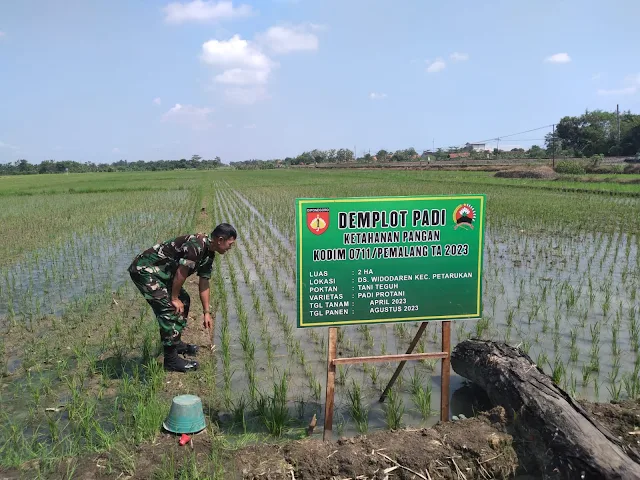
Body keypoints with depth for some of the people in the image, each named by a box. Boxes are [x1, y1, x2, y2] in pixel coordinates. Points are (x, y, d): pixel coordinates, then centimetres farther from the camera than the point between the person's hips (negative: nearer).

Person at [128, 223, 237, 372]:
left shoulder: (209, 254, 7)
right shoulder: (196, 245, -24)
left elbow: (203, 284, 14)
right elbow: (181, 272, -23)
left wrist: (206, 312, 16)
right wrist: (174, 298, -12)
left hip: (160, 271, 11)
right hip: (144, 270, -11)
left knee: (184, 300, 16)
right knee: (170, 309, -15)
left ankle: (176, 343, 30)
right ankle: (171, 360, -9)